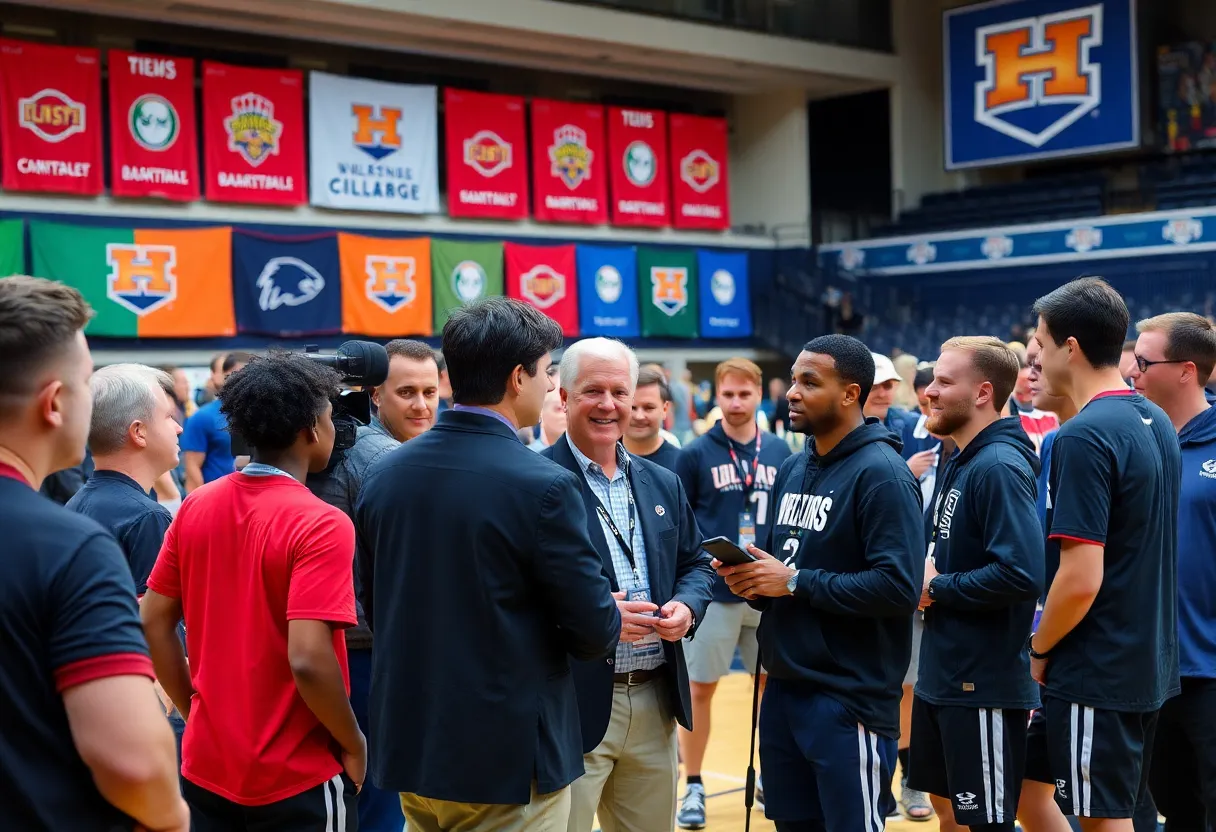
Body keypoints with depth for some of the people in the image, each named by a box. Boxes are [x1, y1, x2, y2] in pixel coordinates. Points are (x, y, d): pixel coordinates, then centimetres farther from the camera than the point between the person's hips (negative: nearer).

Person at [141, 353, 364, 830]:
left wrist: (194, 712, 14)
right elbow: (308, 659, -26)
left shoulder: (195, 507, 0)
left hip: (206, 766, 6)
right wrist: (353, 744, -11)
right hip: (296, 778, -5)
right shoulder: (320, 525, -19)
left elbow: (154, 623, 5)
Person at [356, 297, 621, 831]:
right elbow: (595, 631, -13)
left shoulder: (383, 475, 1)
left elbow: (374, 608, 10)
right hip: (508, 756, -6)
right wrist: (609, 623, 9)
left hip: (408, 746, 6)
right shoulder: (542, 486, -17)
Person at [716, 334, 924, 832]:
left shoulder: (881, 473, -14)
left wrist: (795, 582, -19)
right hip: (783, 689, 8)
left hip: (850, 701, -8)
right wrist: (752, 581, -4)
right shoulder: (793, 469, 11)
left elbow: (899, 587, -23)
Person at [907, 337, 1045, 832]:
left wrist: (936, 588, -16)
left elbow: (1021, 575, -28)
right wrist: (922, 576, 0)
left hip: (985, 684, -9)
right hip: (941, 676, 9)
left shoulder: (999, 466, -19)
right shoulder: (960, 462, 10)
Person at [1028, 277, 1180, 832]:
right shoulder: (1157, 423, 8)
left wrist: (1039, 649, -7)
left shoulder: (1084, 437, -20)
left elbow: (1080, 579, -24)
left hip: (1096, 671, -9)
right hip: (1148, 663, 9)